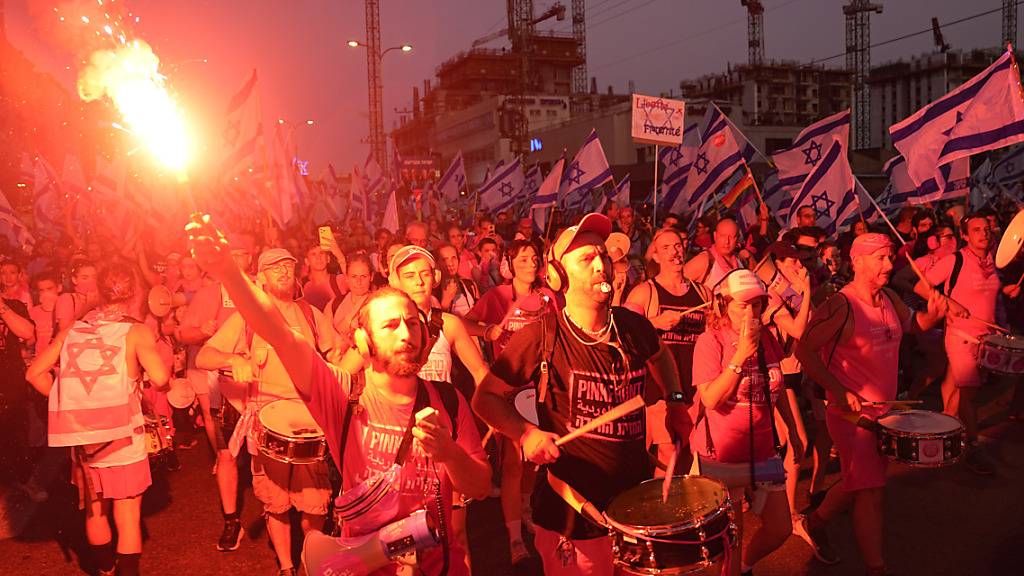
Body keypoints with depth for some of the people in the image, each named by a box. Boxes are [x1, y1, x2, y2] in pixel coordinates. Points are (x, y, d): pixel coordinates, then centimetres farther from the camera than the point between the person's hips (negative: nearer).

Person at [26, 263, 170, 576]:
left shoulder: (72, 330, 3)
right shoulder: (137, 331, -10)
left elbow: (35, 373, 4)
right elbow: (160, 378, -24)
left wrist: (71, 400, 13)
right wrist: (159, 347, -4)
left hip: (81, 437, 5)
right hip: (122, 438, -5)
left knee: (95, 511, 22)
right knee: (127, 516, 5)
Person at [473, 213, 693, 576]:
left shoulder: (634, 327, -2)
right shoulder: (542, 337, -16)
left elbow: (660, 356, 22)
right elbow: (486, 398, -8)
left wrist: (676, 402, 9)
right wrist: (525, 433, -23)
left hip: (637, 501, 5)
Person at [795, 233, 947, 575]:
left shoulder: (889, 299, 3)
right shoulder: (841, 307, -20)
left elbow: (913, 325, 19)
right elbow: (804, 350, -22)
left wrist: (933, 314, -4)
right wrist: (837, 389, -28)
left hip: (883, 410, 8)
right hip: (853, 413, -8)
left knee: (858, 482, 22)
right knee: (871, 492, -2)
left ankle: (814, 524, 43)